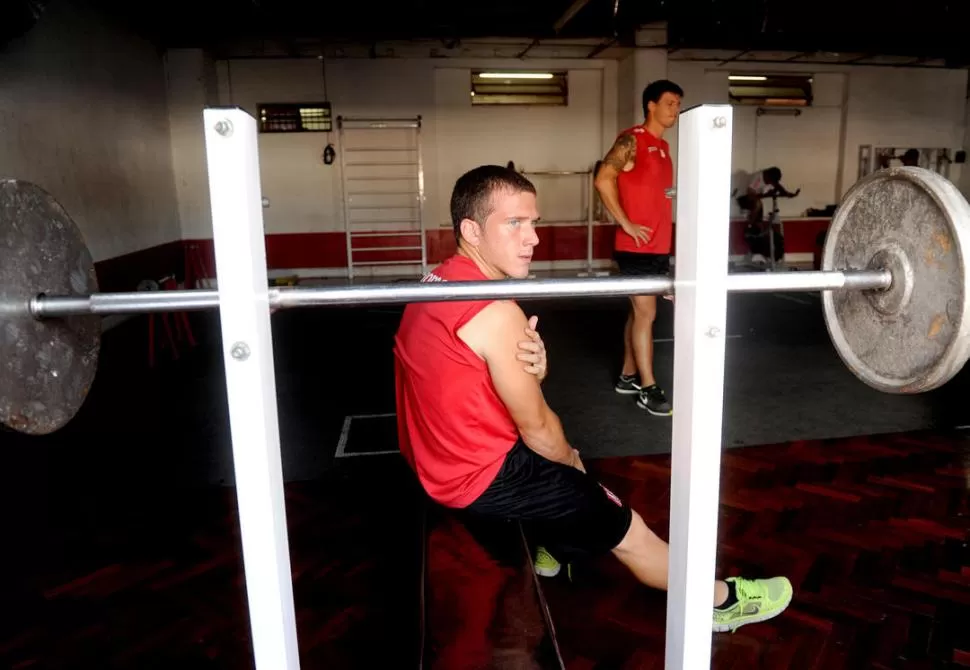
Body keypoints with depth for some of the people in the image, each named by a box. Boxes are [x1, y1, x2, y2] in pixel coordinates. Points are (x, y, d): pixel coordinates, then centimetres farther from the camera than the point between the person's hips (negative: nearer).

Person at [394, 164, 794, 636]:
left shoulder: (442, 282, 2)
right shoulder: (495, 313, -28)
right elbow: (537, 427, -17)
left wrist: (534, 368, -18)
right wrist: (574, 464, 4)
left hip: (440, 455, 9)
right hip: (478, 475, -9)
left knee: (552, 460, 34)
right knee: (624, 528, 7)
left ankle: (546, 546, 54)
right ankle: (722, 601, 29)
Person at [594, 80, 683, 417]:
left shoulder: (663, 147, 16)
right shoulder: (632, 140, -10)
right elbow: (603, 180, -20)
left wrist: (667, 230, 17)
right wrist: (626, 224, -19)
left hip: (660, 245, 8)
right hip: (636, 246, -8)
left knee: (639, 312, 13)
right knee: (646, 313, -5)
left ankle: (627, 377, 24)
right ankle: (648, 389, 3)